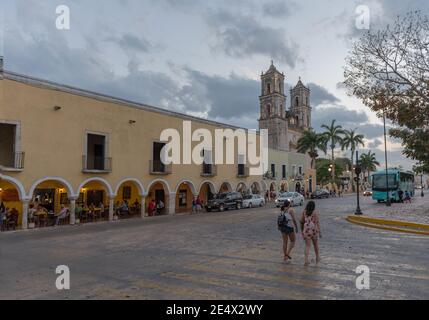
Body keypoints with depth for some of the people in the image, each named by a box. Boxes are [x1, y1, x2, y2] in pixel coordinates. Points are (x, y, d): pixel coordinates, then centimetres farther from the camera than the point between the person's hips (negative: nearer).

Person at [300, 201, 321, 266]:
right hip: (314, 230, -1)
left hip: (306, 231, 1)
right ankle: (317, 258, 38)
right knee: (315, 244, 20)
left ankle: (306, 261, -11)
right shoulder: (315, 213, -6)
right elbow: (317, 223, -13)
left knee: (307, 246, 2)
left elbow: (301, 222, 6)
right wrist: (320, 232, -11)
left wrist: (302, 230, 19)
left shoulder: (304, 212, 2)